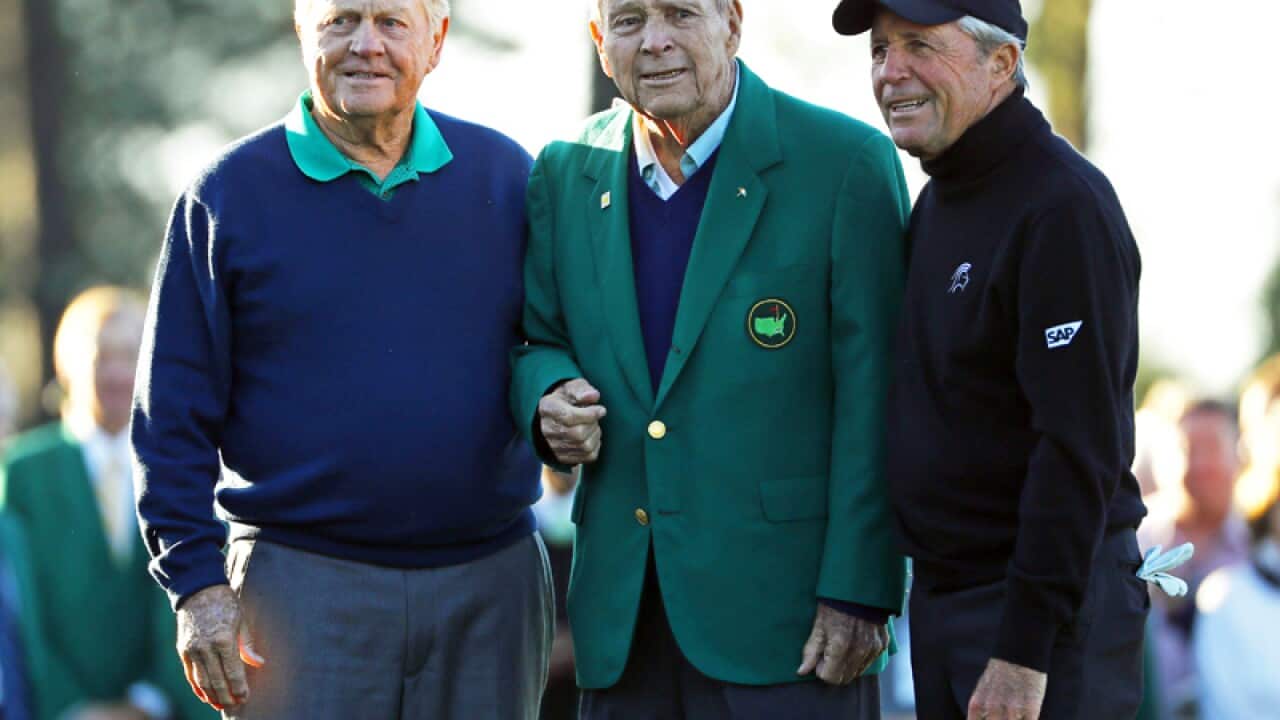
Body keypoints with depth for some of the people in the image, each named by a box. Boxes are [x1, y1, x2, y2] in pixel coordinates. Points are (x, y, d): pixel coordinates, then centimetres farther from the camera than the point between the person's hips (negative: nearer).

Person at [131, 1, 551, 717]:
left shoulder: (506, 174, 8)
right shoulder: (229, 194, 2)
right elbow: (175, 412, 1)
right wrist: (197, 583, -6)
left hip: (492, 583, 2)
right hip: (302, 586, -2)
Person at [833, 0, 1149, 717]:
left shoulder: (1062, 207, -16)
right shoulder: (936, 202, 13)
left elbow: (1080, 447, -21)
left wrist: (1026, 646, -24)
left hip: (1047, 605, -9)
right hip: (941, 596, 9)